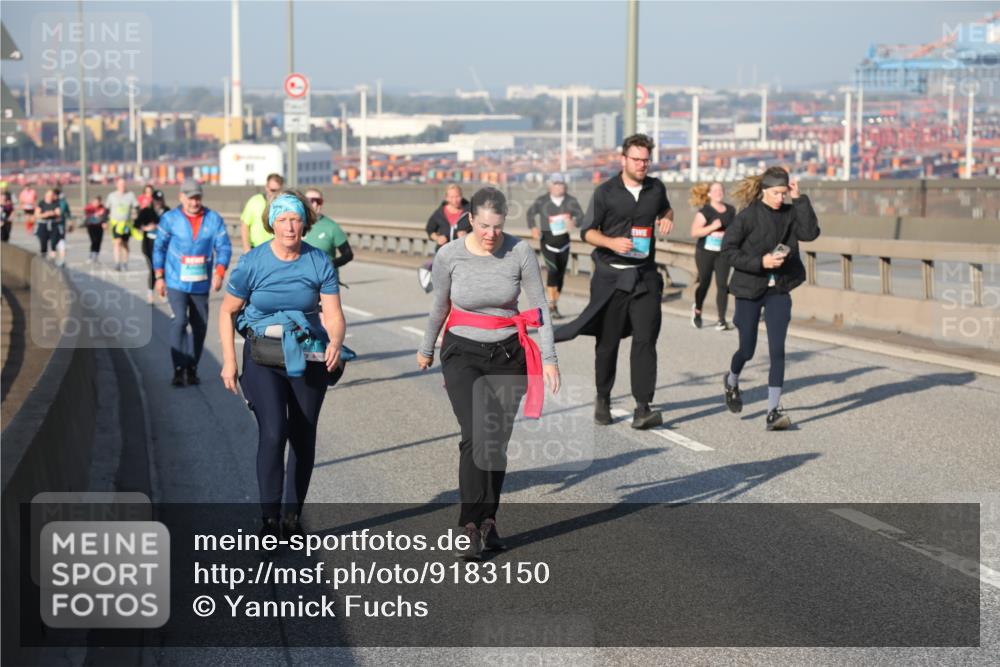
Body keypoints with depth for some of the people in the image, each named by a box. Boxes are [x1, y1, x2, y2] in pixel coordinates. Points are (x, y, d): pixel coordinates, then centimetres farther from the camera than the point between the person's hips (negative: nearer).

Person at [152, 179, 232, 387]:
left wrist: (219, 273, -14)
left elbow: (224, 247, 0)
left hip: (201, 283, 3)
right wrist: (159, 276, 2)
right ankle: (179, 369, -11)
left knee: (200, 326, 6)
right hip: (176, 282, -3)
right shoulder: (170, 219, -2)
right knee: (179, 321, -17)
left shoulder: (214, 219, 1)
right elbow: (159, 247, 5)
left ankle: (192, 368, 20)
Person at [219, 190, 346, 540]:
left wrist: (335, 343, -28)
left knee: (303, 438, 7)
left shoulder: (319, 262, -5)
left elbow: (334, 315, -7)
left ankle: (293, 517, 22)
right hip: (262, 360, -2)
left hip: (308, 358, 2)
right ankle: (269, 520, -10)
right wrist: (229, 360, -3)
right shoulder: (253, 262, -8)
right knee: (273, 432, -18)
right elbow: (227, 311, 3)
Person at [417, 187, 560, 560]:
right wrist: (426, 349, 20)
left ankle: (487, 522, 21)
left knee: (498, 442, 5)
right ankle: (469, 527, -13)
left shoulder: (520, 252, -9)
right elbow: (439, 307, 7)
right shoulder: (449, 256, -9)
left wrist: (549, 357, -8)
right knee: (476, 436, -17)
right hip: (463, 352, -1)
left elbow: (539, 306, -4)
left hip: (508, 354, 1)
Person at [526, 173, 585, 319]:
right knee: (553, 269, -19)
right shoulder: (542, 201, -4)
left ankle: (555, 306, 22)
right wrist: (533, 228, -2)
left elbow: (580, 215, -8)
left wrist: (574, 221, -31)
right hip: (547, 240, -3)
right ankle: (551, 304, -19)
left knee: (561, 273, 9)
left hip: (564, 240, 3)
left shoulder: (570, 201, -1)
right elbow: (531, 212, 12)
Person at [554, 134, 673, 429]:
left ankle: (642, 409, -15)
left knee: (645, 339, -11)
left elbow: (666, 209, 30)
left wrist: (667, 219, 6)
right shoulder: (605, 192, -3)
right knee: (607, 342, 7)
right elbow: (587, 231, -2)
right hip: (611, 276, -2)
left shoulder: (656, 188, 8)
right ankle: (603, 399, 28)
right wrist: (612, 242, -20)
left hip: (645, 275, 2)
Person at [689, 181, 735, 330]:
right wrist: (713, 227, -23)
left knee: (722, 284, -7)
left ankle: (722, 319, -6)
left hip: (723, 253, 3)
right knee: (704, 283, 5)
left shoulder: (731, 210, 10)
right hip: (705, 252, -3)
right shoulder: (705, 211, -5)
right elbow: (694, 232, -15)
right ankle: (697, 310, 33)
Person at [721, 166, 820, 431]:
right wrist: (760, 262, -21)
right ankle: (732, 381, 41)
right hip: (749, 290, -2)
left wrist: (800, 199, -16)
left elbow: (811, 232, -15)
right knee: (747, 350, 7)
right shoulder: (749, 216, -10)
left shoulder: (789, 213, 1)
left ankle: (774, 411, -7)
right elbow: (727, 250, -12)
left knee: (777, 349, -8)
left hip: (779, 291, 3)